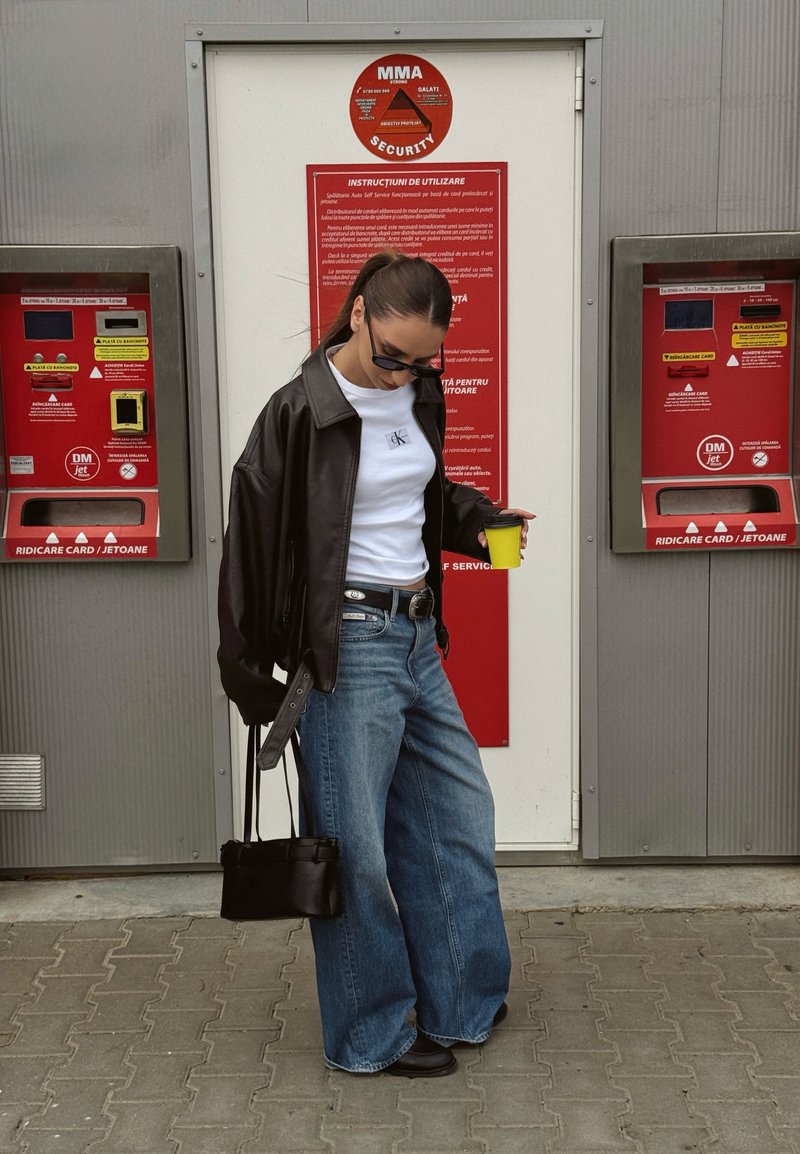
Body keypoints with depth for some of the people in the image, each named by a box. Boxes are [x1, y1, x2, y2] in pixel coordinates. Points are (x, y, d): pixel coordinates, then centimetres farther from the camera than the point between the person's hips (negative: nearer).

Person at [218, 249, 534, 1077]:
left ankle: (456, 1000, 34)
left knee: (459, 811, 16)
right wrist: (252, 678, -9)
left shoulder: (419, 395, 6)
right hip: (350, 644, -8)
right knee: (355, 846, 3)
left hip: (418, 636, 8)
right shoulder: (303, 413, -15)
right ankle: (373, 1033, 21)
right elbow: (252, 542, -11)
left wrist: (479, 521, 0)